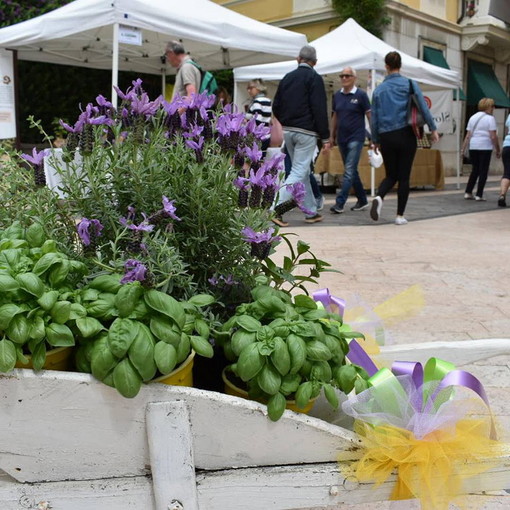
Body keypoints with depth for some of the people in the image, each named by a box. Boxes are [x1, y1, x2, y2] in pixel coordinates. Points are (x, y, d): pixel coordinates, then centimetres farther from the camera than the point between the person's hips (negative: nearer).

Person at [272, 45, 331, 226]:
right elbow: (319, 109, -12)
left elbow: (276, 106, 13)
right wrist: (325, 137, -10)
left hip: (288, 130, 7)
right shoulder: (314, 78, -7)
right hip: (306, 132, -7)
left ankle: (311, 212, 20)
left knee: (303, 172, 15)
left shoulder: (287, 77, 12)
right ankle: (276, 208, -20)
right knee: (299, 171, -7)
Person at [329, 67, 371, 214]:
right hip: (342, 139, 6)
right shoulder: (337, 95, 9)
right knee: (352, 171, 12)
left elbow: (370, 116, -5)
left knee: (349, 171, -11)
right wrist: (332, 136, 14)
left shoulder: (361, 95, -5)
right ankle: (362, 201, 23)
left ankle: (339, 203, -14)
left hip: (356, 138, -6)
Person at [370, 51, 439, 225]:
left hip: (386, 137, 2)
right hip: (405, 135, -2)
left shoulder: (378, 90, 7)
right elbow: (423, 107, -5)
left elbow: (374, 117, 8)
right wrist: (433, 129, 2)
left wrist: (375, 140, 16)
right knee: (404, 176, 5)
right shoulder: (410, 84, 0)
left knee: (391, 175, 15)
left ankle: (379, 197, -15)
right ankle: (400, 215, 6)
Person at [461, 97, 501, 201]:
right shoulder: (490, 118, -5)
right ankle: (479, 195, 1)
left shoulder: (473, 117, 12)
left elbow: (468, 136, 8)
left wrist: (463, 149, 9)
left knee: (475, 170, 15)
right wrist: (498, 150, -4)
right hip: (485, 148, -5)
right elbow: (493, 136, -9)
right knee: (483, 171, 2)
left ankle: (468, 192, 11)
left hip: (473, 147, 5)